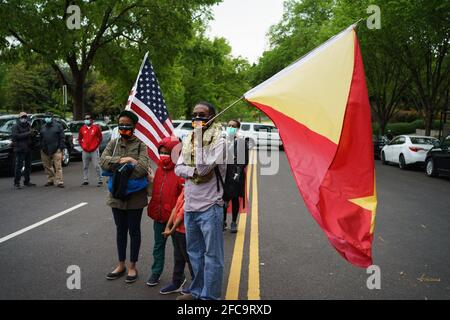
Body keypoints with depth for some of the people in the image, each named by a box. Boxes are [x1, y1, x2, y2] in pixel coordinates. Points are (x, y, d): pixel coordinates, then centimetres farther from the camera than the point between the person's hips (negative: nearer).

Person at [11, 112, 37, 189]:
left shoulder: (28, 126, 17)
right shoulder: (15, 127, -3)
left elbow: (31, 136, 21)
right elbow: (16, 136, -18)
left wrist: (34, 133, -3)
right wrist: (28, 133, -24)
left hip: (28, 149, 7)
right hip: (19, 149, -7)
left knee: (28, 166, 11)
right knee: (19, 166, -8)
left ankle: (27, 182, 20)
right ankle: (16, 183, -4)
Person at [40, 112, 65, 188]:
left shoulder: (58, 126, 1)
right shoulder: (43, 127, 16)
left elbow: (62, 138, -4)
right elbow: (41, 139, 18)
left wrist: (61, 148, -11)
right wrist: (41, 148, 11)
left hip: (56, 150, -5)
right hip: (45, 150, 5)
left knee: (58, 167, -8)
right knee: (47, 167, 11)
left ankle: (59, 182, -7)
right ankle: (50, 180, 23)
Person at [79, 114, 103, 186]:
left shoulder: (96, 128, -1)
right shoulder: (82, 129, 7)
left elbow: (100, 137, 3)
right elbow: (79, 139, 18)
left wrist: (96, 145, -1)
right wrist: (82, 146, 7)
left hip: (94, 151, -4)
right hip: (85, 151, 4)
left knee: (97, 166, -5)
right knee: (85, 167, 9)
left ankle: (100, 181, 0)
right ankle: (85, 180, 19)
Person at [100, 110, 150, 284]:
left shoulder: (140, 145, -7)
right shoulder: (113, 143, 6)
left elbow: (142, 168, -20)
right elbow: (103, 160, -8)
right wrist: (121, 160, -22)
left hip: (135, 195, -4)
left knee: (134, 230, 8)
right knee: (120, 230, 16)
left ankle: (132, 266, 22)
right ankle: (121, 264, 31)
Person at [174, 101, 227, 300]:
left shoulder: (218, 140, -9)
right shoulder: (188, 139, 11)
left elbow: (203, 167, -21)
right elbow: (178, 168, 5)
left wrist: (199, 137, -18)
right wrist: (194, 172, -15)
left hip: (209, 206, -7)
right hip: (190, 205, 7)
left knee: (212, 254, 2)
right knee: (194, 252, 19)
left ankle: (209, 296, 15)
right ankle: (197, 291, 34)